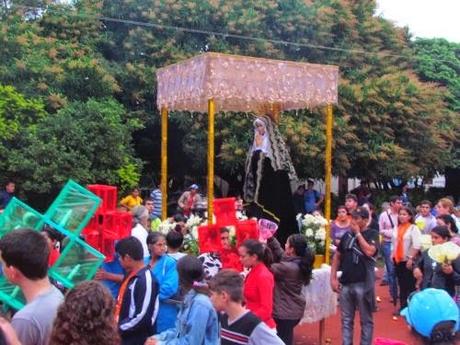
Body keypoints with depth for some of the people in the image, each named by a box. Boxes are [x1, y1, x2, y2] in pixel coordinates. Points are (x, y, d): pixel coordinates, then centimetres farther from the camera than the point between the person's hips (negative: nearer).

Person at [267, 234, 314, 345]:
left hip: (287, 311, -9)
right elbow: (279, 252, 9)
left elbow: (268, 268, -17)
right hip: (292, 309, 9)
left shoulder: (289, 267, -28)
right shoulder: (297, 262, -1)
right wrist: (270, 238, 1)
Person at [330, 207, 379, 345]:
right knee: (346, 320, 10)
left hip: (363, 283, -4)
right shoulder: (347, 235, 9)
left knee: (366, 320, 7)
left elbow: (369, 251, -22)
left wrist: (358, 233, -12)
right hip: (345, 283, 4)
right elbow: (337, 256, 14)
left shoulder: (372, 234, -4)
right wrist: (333, 278, 6)